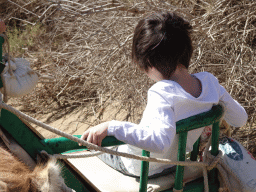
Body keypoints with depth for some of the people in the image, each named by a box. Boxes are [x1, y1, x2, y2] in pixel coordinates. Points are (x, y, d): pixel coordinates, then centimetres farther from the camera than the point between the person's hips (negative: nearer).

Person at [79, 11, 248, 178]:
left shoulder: (163, 93, -40)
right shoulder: (209, 82, -21)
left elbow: (161, 141, -54)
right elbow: (240, 119, -8)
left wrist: (110, 127, -52)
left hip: (141, 168, -6)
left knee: (94, 140, 24)